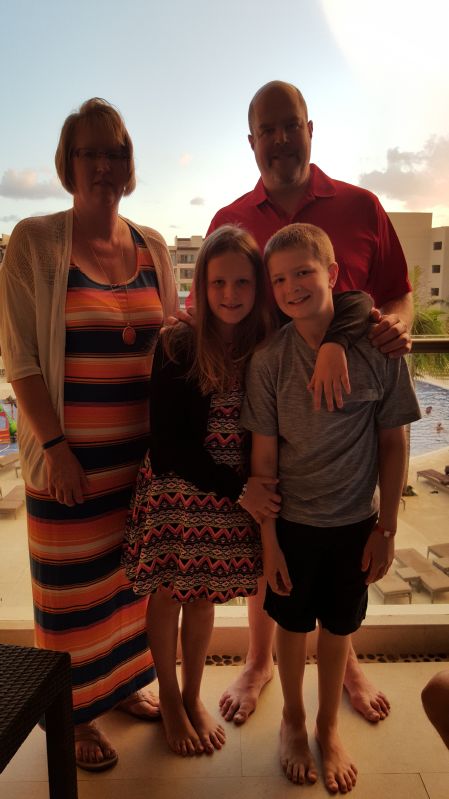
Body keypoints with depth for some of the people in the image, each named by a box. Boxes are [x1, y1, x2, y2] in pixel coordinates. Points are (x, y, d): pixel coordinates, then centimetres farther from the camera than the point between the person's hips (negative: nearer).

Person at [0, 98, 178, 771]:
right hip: (69, 451, -4)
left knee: (131, 570, 16)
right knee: (72, 583, 9)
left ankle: (123, 683, 41)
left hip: (142, 449, 4)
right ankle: (74, 714, 32)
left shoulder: (153, 247, 7)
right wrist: (56, 448, -14)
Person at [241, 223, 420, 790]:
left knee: (337, 627, 18)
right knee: (292, 624, 17)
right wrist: (268, 539, -5)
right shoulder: (269, 361, -14)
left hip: (355, 521, 1)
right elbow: (263, 455, -9)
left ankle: (329, 728, 45)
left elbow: (392, 444, -5)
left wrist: (386, 529, -2)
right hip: (292, 521, 0)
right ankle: (293, 721, 46)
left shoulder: (378, 350, -13)